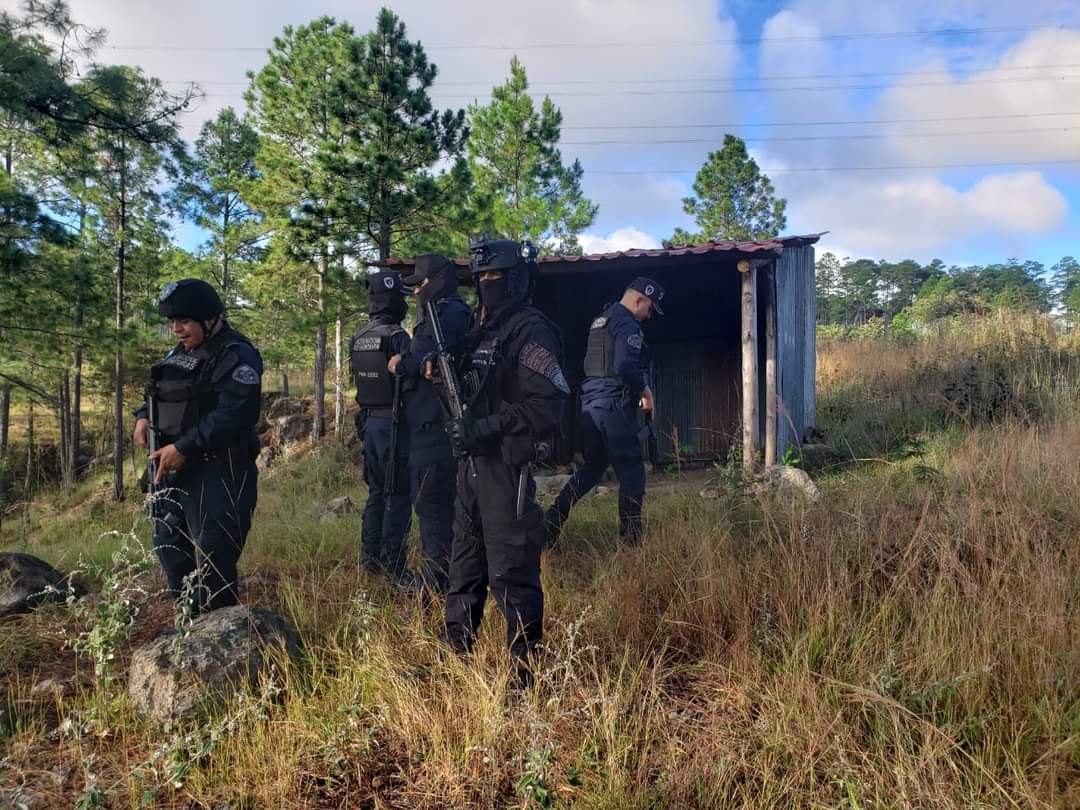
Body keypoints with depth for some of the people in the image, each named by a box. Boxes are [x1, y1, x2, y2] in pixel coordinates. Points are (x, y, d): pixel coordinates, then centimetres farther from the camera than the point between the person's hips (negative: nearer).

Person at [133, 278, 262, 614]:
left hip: (216, 472, -10)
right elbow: (161, 394, 27)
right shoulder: (179, 353, 16)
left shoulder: (237, 357, -14)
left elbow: (232, 416, -24)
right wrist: (144, 416, 5)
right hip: (172, 467, 10)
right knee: (169, 547, 16)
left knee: (213, 555, -8)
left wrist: (183, 448, -25)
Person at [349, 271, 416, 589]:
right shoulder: (396, 336, -15)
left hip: (369, 421, 8)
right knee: (398, 494, -3)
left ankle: (370, 556, 23)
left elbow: (361, 380, 13)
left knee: (377, 490, 17)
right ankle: (393, 565, 0)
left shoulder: (358, 339, 9)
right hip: (393, 422, -8)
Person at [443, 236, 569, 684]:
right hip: (473, 462, 10)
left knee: (510, 574, -4)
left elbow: (546, 407, -21)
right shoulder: (486, 331, 17)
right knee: (464, 565, 18)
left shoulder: (532, 330, -12)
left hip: (507, 466, -10)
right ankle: (456, 654, 33)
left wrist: (483, 429, -22)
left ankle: (525, 671, 8)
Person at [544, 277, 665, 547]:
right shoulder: (626, 323, -11)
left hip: (590, 404, 9)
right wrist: (643, 389, -8)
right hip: (615, 406, -9)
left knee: (591, 468, 15)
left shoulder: (600, 320, 19)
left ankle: (549, 527, 11)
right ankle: (630, 539, 6)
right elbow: (625, 366, -25)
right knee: (631, 471, 1)